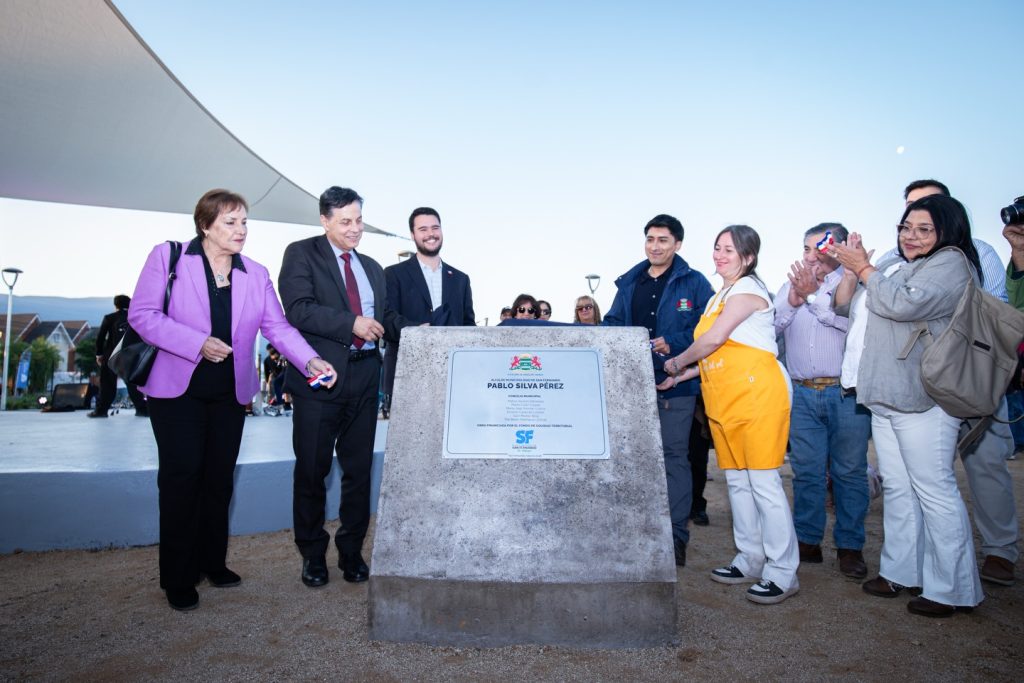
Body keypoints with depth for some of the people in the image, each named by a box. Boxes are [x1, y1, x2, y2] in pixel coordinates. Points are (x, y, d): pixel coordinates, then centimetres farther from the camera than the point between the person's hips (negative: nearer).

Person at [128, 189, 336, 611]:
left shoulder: (256, 274, 4)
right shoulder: (168, 257, -5)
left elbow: (277, 327, -3)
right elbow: (142, 314, -10)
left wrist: (310, 360, -20)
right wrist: (198, 344, -22)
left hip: (230, 392, 4)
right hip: (178, 388, -3)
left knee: (220, 478, 10)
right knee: (183, 477, -3)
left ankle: (212, 562, 25)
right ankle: (178, 579, 11)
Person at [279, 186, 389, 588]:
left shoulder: (372, 268, 18)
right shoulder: (302, 254, 0)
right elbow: (298, 310, -14)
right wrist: (351, 324, -20)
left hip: (364, 379, 5)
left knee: (359, 469, 11)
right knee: (312, 471, 7)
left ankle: (352, 551, 27)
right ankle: (313, 554, 25)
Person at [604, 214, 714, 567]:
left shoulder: (693, 282, 0)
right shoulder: (629, 283, 14)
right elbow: (611, 323, 15)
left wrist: (673, 344, -18)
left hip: (674, 383, -4)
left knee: (674, 455, 0)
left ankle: (675, 535, 10)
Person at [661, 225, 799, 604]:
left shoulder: (748, 288, -6)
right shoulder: (719, 297, 21)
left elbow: (715, 339, -16)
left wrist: (677, 362, -2)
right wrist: (677, 378, 11)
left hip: (757, 394, -9)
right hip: (725, 401, 9)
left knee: (763, 482, -6)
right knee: (737, 481, 13)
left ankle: (782, 573, 3)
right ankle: (750, 561, 24)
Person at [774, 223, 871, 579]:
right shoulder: (790, 285, 14)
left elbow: (854, 320, -18)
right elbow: (771, 327, 5)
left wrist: (813, 295, -18)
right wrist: (792, 301, -10)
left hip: (847, 394, -3)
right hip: (802, 393, 4)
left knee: (849, 471, 5)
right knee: (806, 471, 8)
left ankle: (850, 546, 18)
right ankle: (807, 541, 19)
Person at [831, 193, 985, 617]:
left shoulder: (950, 262, -4)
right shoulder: (896, 264, 19)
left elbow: (904, 303, -20)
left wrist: (863, 268, -7)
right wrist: (855, 266, 13)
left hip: (923, 399, -8)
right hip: (885, 397, 8)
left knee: (934, 490, -4)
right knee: (896, 488, 13)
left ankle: (950, 589, 7)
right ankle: (900, 571, 24)